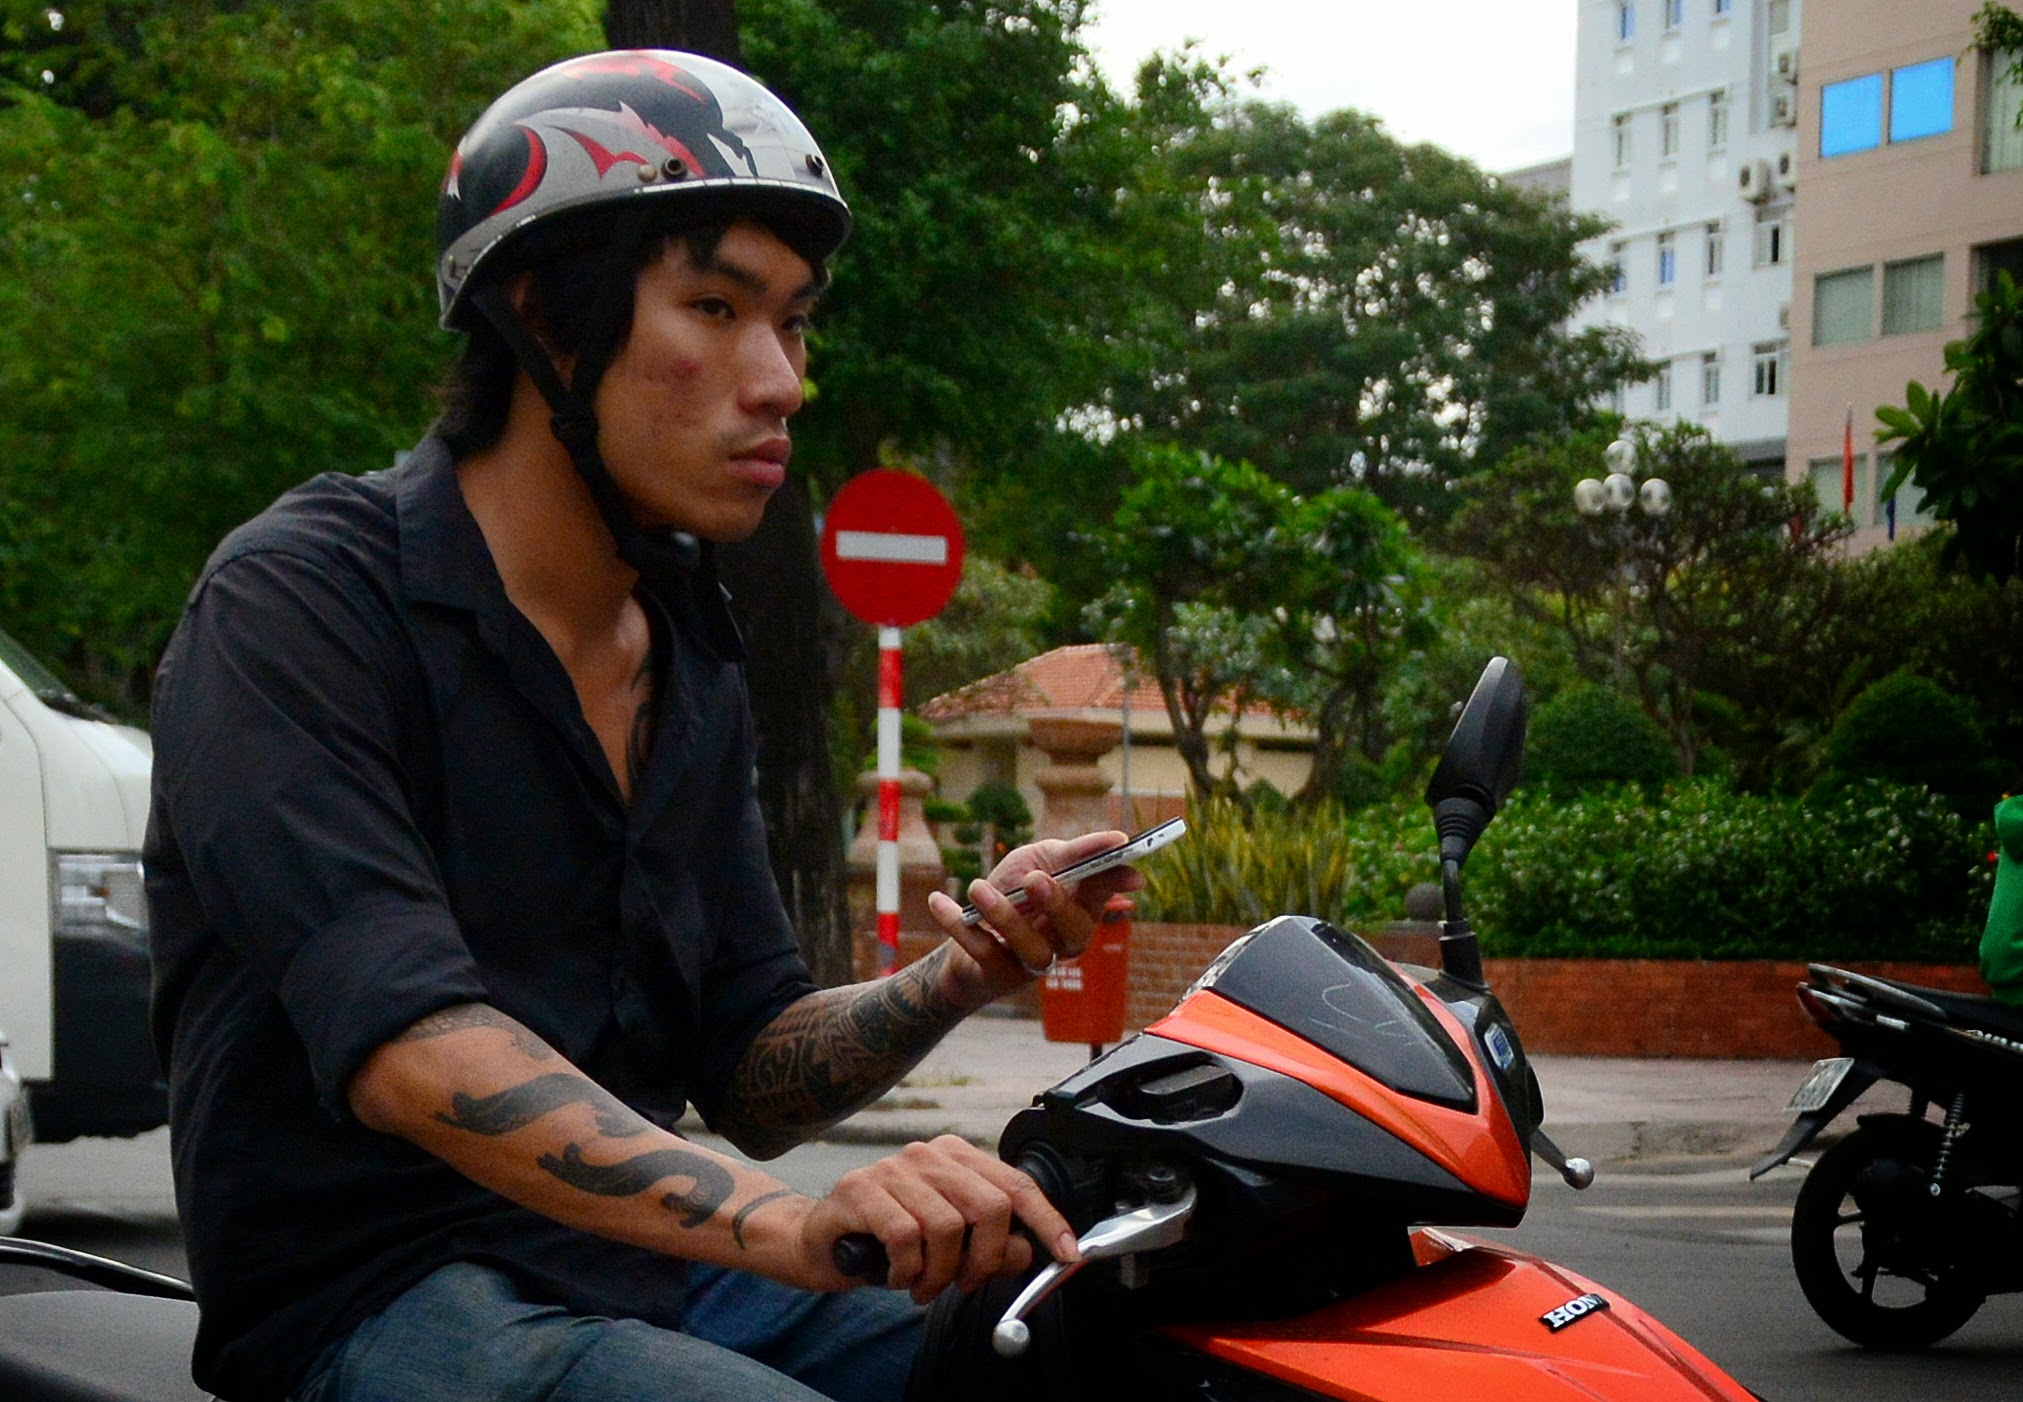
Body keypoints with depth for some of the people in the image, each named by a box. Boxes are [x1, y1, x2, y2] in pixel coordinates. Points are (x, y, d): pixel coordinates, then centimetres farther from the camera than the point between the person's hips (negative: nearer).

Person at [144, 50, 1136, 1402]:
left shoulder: (691, 662, 14)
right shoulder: (303, 596, -11)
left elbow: (751, 1079, 14)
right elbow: (402, 1041, -25)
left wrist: (964, 973, -7)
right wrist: (789, 1224, -38)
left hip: (655, 1268, 7)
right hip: (378, 1285, -7)